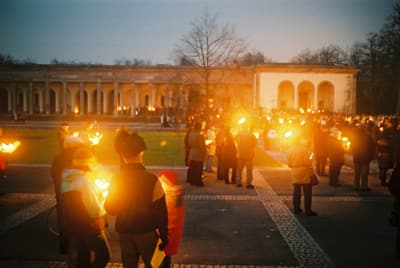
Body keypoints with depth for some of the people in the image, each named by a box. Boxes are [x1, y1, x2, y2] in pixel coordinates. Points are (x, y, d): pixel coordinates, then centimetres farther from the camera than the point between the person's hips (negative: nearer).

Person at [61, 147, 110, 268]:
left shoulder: (66, 180, 4)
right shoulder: (85, 181, -23)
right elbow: (96, 210, -23)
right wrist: (104, 206, -2)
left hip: (73, 227, 8)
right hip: (90, 228, -8)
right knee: (103, 256, 5)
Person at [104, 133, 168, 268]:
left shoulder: (116, 180, -8)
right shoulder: (152, 179, -17)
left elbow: (110, 209, 2)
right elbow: (160, 211, -14)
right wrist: (164, 234, -3)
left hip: (124, 232, 3)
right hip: (147, 231, -3)